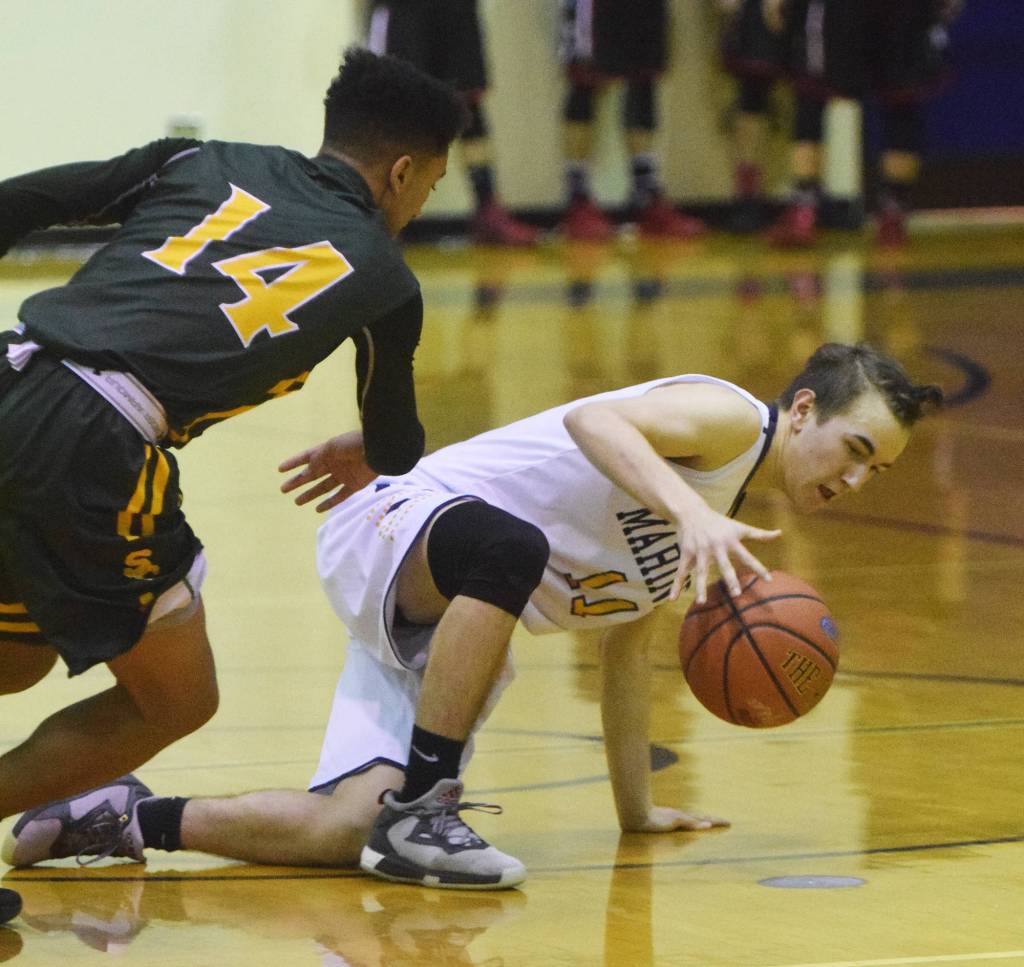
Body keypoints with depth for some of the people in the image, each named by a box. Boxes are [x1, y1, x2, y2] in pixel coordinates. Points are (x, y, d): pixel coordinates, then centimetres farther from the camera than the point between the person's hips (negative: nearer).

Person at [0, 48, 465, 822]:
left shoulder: (204, 163, 22)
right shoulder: (381, 279, 15)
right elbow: (396, 451, 31)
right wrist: (369, 458, 55)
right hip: (97, 452, -6)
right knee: (177, 701, 15)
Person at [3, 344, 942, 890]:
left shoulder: (722, 522, 19)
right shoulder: (727, 418, -10)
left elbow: (625, 649, 29)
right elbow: (593, 421, -30)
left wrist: (637, 808, 32)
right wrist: (690, 514, -44)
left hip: (439, 631, 9)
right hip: (400, 527, -9)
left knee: (343, 830, -12)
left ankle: (130, 817, 6)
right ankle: (418, 811, -32)